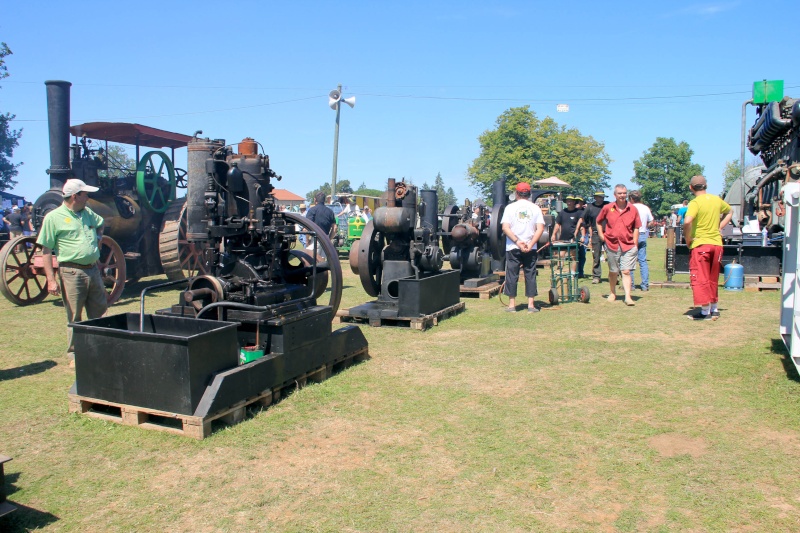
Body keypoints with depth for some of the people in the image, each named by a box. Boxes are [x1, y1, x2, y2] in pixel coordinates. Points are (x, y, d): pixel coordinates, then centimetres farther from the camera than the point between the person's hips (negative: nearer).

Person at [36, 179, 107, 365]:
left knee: (99, 311, 14)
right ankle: (74, 353, 16)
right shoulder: (54, 217, -7)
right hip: (72, 272, -6)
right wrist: (51, 279, -13)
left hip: (93, 270, 6)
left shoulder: (88, 213, 11)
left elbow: (100, 224, 36)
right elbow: (46, 250, -8)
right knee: (74, 317, 3)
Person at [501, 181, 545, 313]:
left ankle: (512, 304, 7)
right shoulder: (535, 208, 3)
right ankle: (531, 304, 7)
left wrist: (517, 241, -12)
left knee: (512, 275, 6)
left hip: (513, 248, -1)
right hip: (530, 248, 1)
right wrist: (530, 244, -10)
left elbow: (505, 228, -10)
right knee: (530, 275, 7)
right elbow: (540, 228, -6)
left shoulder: (510, 207, -1)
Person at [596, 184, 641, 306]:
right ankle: (613, 293, 30)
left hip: (628, 245, -1)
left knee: (626, 271, -7)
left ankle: (628, 297, -8)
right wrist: (602, 236, 6)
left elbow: (636, 228, 7)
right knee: (613, 271, 12)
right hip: (611, 244, 1)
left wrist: (634, 243, 0)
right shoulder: (607, 208, 1)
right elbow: (598, 222, 15)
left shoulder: (633, 209, 2)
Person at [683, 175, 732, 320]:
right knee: (713, 279, 17)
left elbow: (687, 221, -30)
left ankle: (705, 311, 0)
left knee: (700, 278, 0)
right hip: (717, 243, 6)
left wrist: (688, 239, -16)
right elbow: (730, 212, 27)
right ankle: (714, 309, 24)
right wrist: (720, 227, 19)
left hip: (700, 244, -6)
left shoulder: (695, 203, -14)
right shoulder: (717, 200, 8)